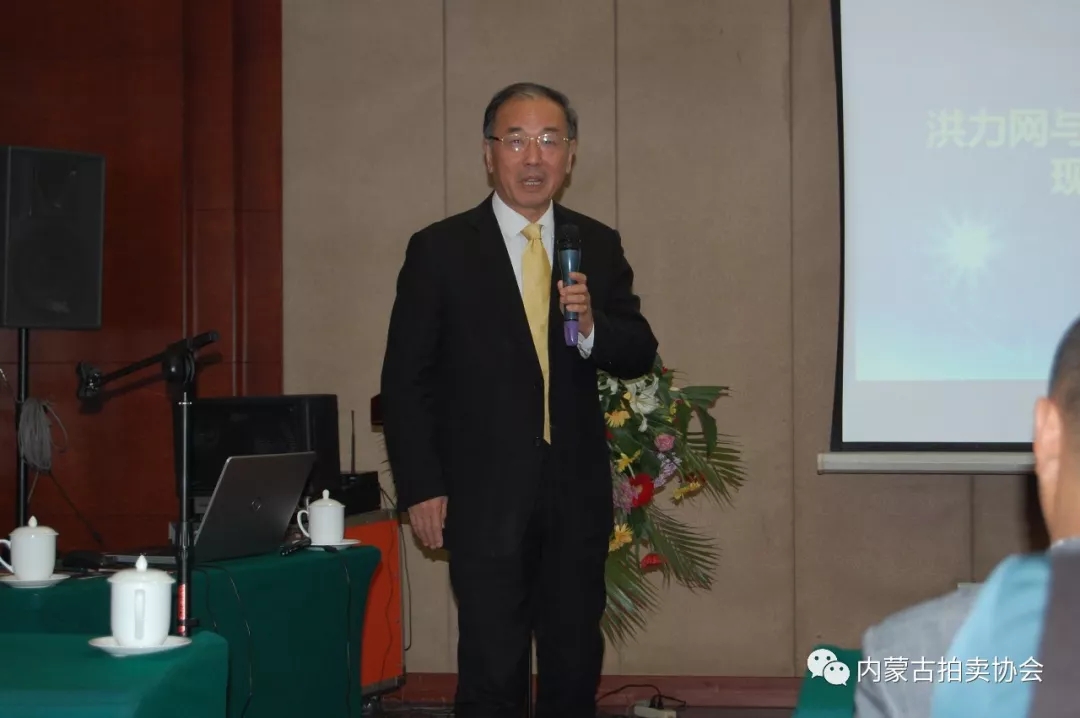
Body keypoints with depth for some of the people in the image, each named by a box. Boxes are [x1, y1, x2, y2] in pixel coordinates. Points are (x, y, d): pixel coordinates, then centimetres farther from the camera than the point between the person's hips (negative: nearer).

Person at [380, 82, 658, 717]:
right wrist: (421, 488, -8)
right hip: (486, 498, -3)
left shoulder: (600, 246, 7)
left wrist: (591, 326, -16)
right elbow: (406, 380, -2)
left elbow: (640, 356, 6)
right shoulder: (440, 250, -2)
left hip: (578, 496, 3)